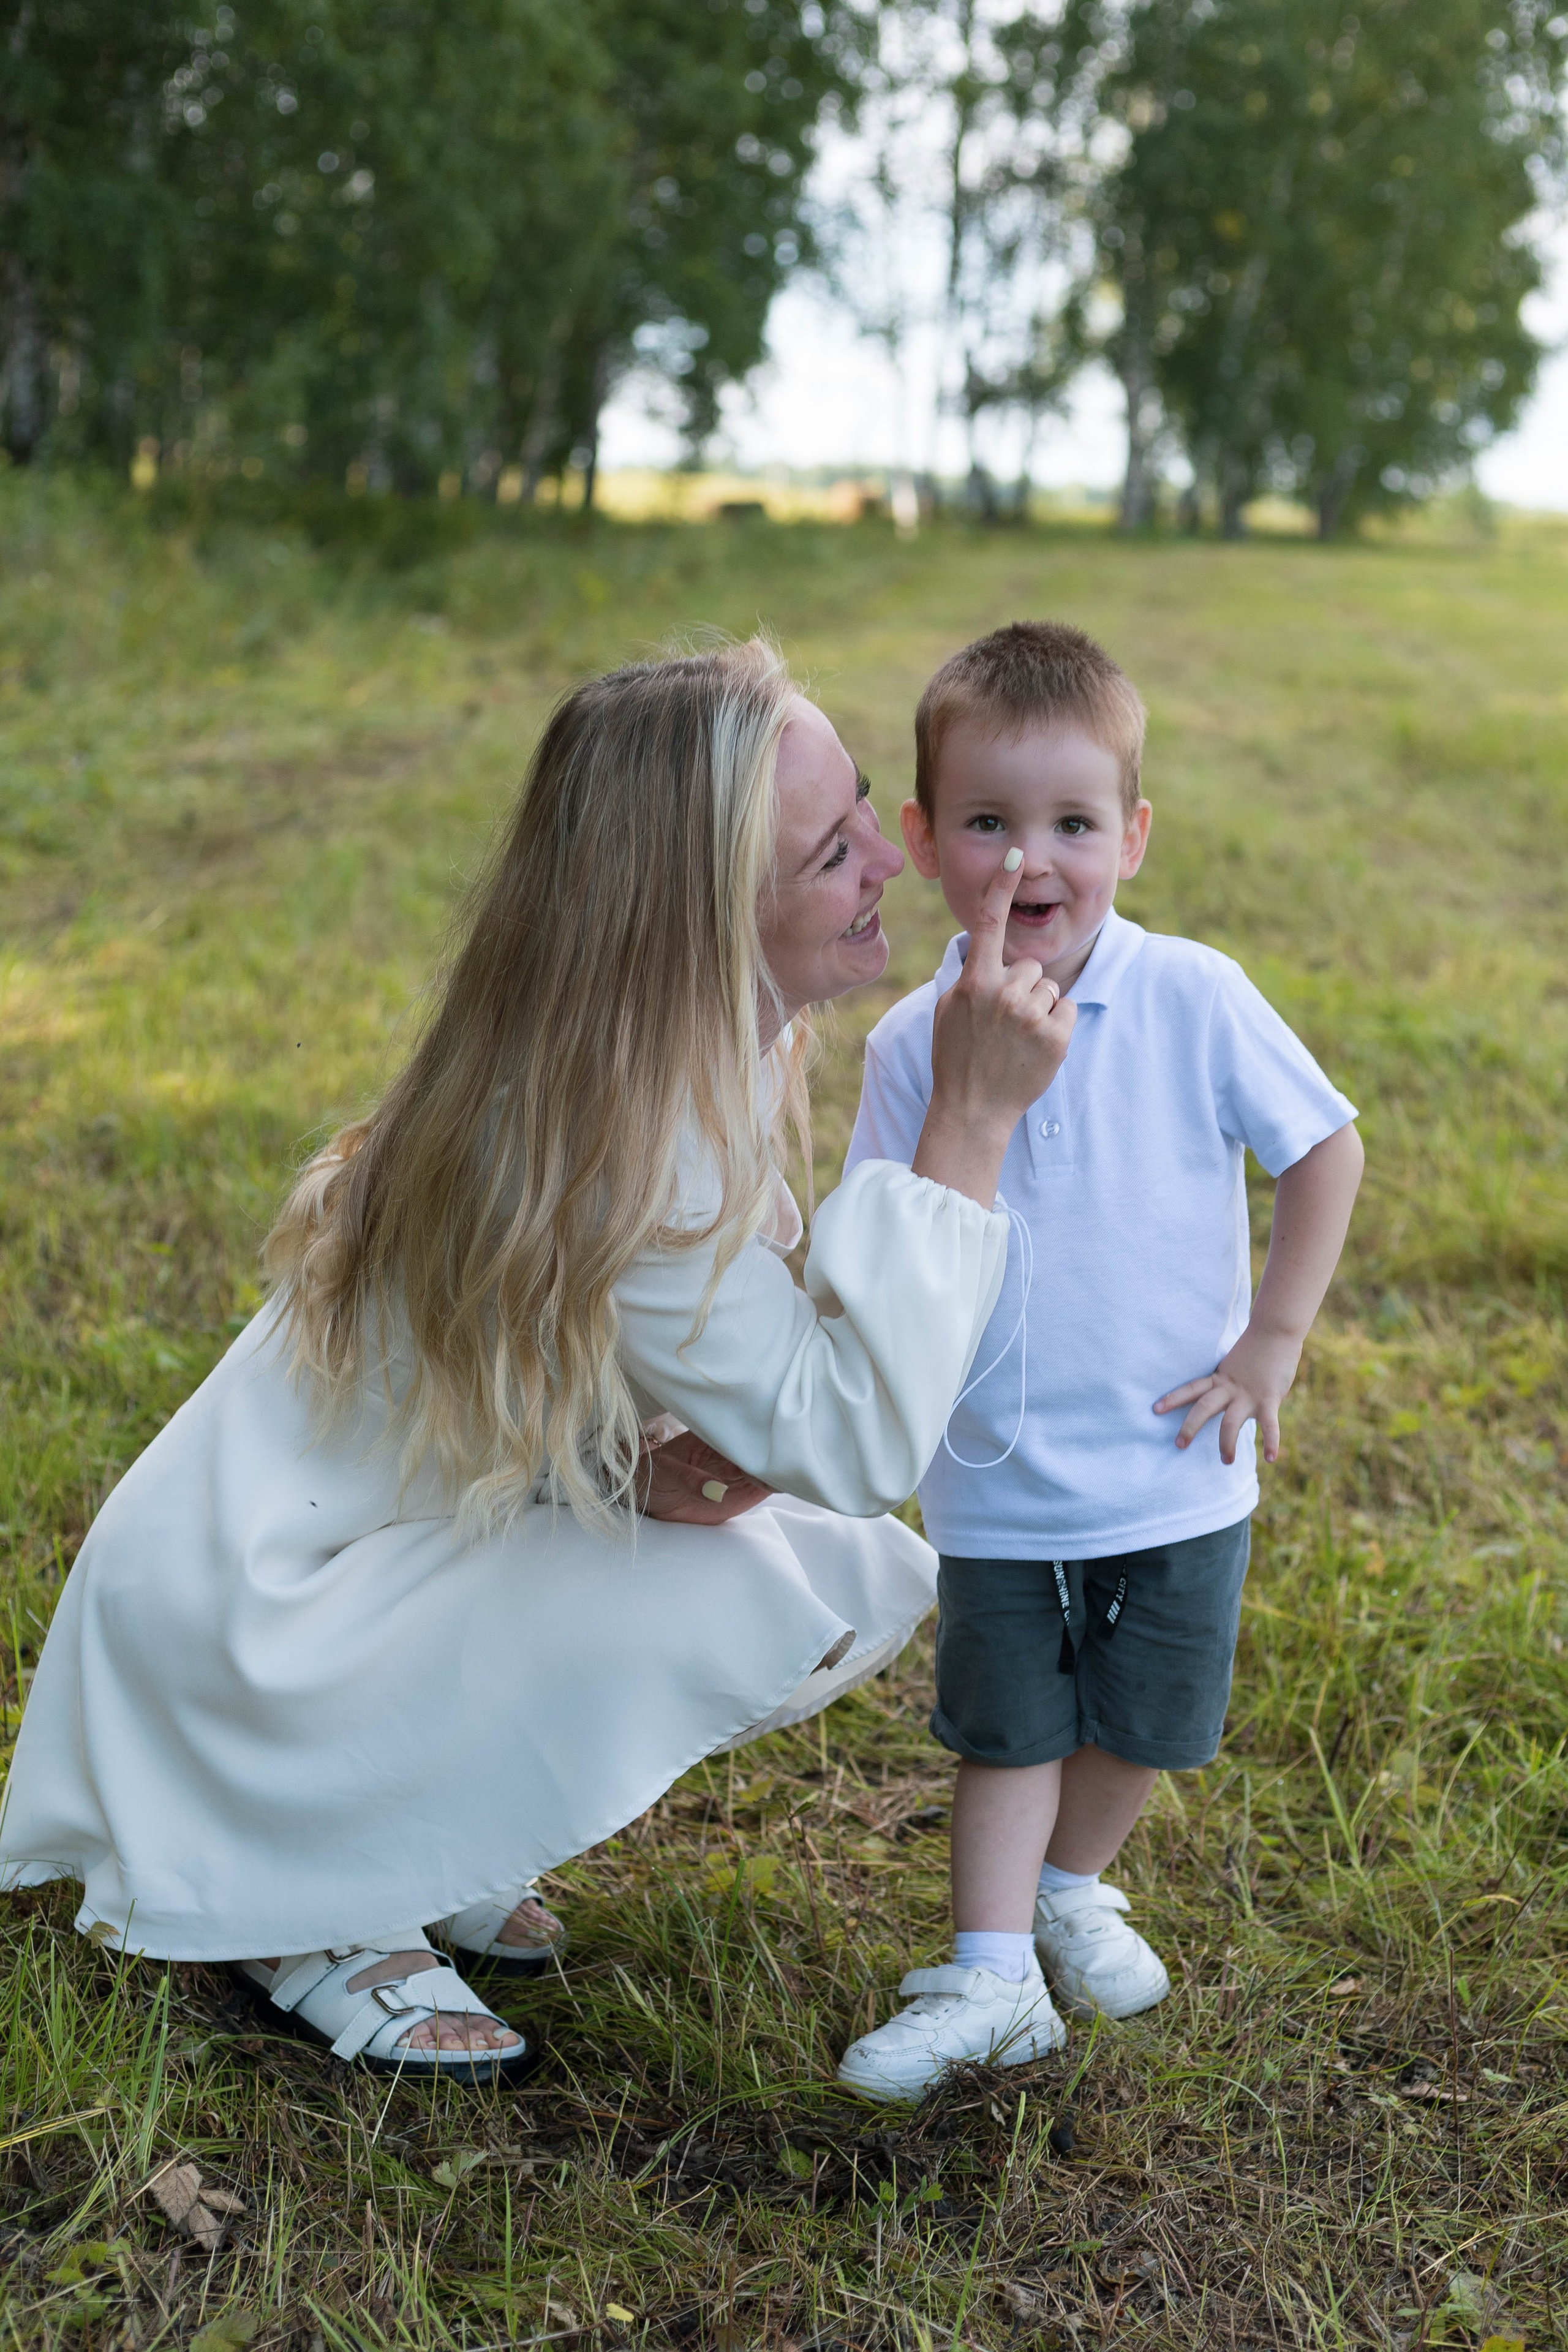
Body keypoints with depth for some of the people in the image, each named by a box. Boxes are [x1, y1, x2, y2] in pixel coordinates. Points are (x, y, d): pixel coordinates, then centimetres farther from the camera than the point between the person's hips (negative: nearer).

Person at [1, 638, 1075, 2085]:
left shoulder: (703, 1052, -5)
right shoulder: (594, 1140, -32)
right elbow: (862, 1439, -32)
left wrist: (657, 1458, -14)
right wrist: (970, 1125, -32)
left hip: (423, 1536, 8)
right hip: (257, 1605, -8)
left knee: (863, 1581, -3)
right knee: (738, 1603, -26)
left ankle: (419, 1826, 10)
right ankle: (309, 1915, -6)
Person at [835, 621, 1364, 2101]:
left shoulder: (1193, 1000, -14)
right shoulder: (913, 1044, -9)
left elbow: (1323, 1150, -5)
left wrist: (1274, 1341, -7)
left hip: (1174, 1469, 0)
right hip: (995, 1486, 0)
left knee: (1146, 1718, 17)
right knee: (1006, 1726, 11)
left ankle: (1072, 1889, 43)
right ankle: (991, 1974, 22)